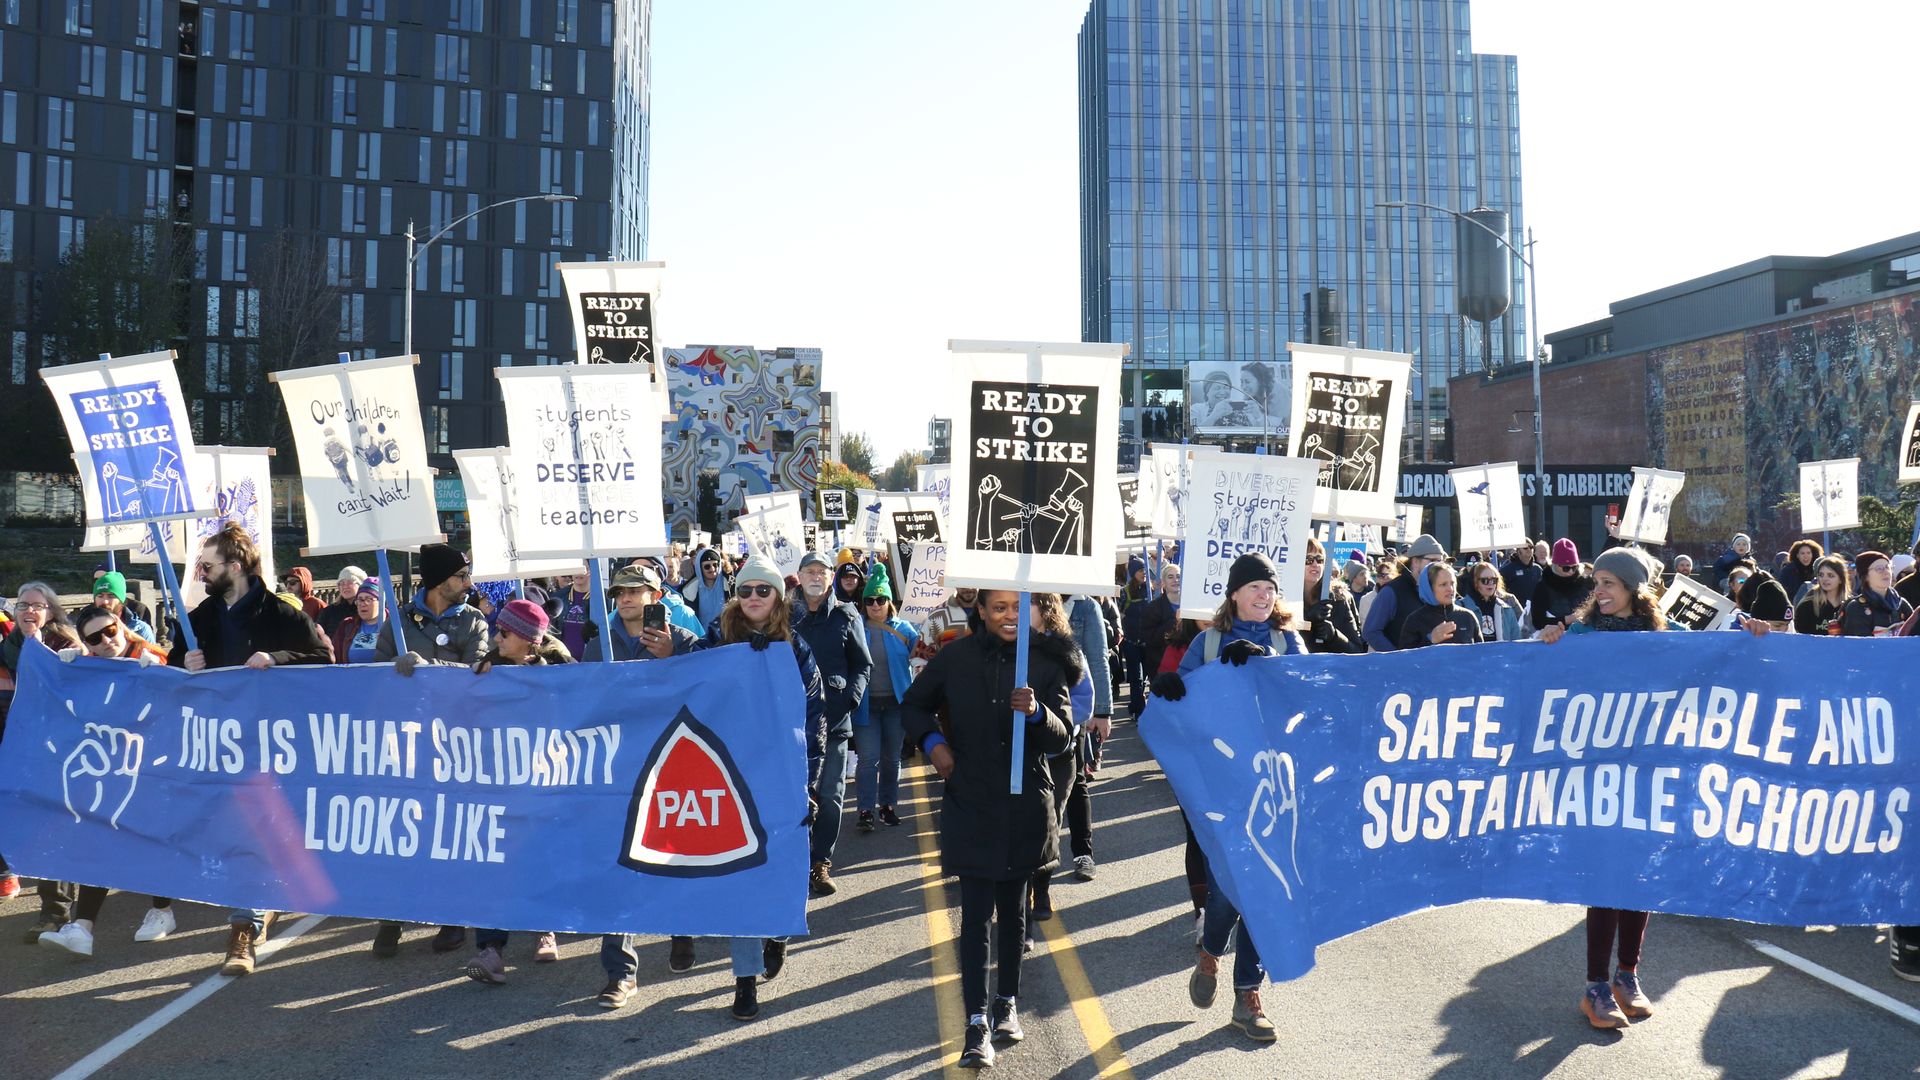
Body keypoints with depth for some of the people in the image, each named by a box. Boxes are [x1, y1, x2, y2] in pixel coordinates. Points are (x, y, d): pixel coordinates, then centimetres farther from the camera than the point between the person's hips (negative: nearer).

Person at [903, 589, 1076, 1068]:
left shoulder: (1046, 662, -4)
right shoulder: (956, 657, -4)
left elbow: (1060, 738, -7)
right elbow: (914, 703, 10)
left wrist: (1036, 712, -28)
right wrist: (932, 741, -9)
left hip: (1025, 805, 1)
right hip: (970, 804, -1)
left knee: (1012, 908, 15)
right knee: (976, 913, -5)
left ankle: (1008, 1002, 32)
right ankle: (977, 1024, 0)